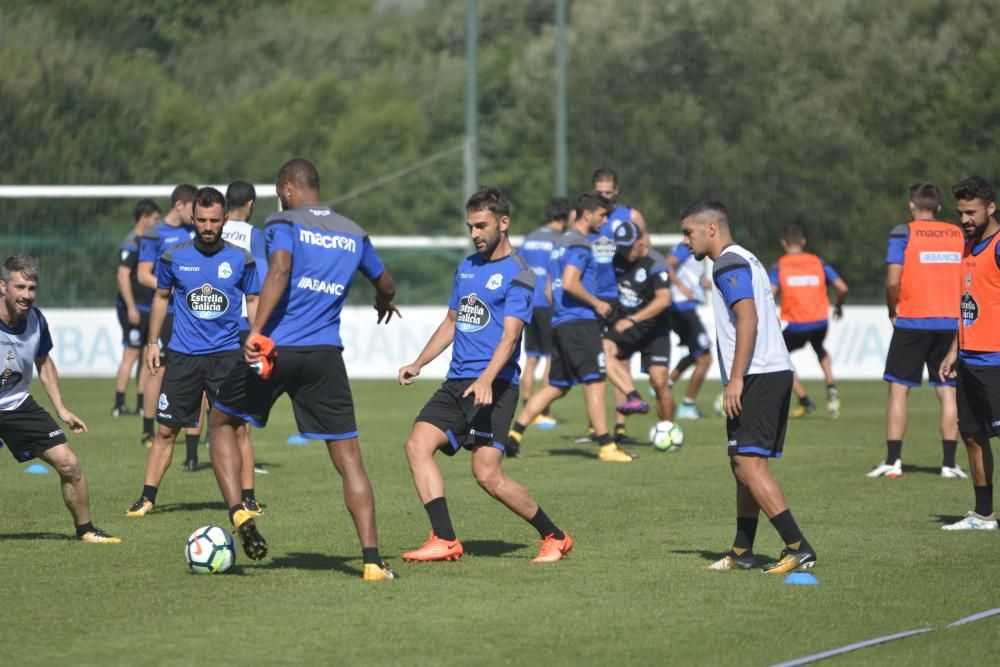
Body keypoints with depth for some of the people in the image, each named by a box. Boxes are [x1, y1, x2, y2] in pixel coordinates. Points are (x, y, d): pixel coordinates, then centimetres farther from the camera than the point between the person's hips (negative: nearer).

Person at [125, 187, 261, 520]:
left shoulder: (241, 259, -2)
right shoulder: (174, 256, 0)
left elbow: (254, 302, 9)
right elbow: (162, 297, 14)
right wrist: (152, 343, 11)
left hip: (228, 355, -1)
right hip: (183, 355, 1)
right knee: (166, 430, 2)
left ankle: (247, 499, 7)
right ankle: (147, 498, 10)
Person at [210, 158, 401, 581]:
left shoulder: (284, 224, 0)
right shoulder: (353, 234, 15)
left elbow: (280, 270, -20)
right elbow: (385, 285, 29)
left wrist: (256, 332, -25)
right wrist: (384, 304, 53)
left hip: (276, 349, -3)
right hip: (326, 355, 3)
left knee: (221, 422, 20)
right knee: (348, 458, 3)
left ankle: (239, 514, 3)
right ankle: (372, 560, -6)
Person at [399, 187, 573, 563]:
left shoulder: (517, 275, -6)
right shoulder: (467, 267, 18)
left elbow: (509, 336, -17)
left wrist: (486, 379, -31)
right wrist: (418, 364, 20)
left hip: (493, 386, -8)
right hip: (456, 383, 8)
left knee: (487, 473, -14)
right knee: (418, 444, -13)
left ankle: (554, 538, 4)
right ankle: (445, 540, -15)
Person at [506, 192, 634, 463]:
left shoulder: (563, 242, 21)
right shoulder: (579, 245, -10)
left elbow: (551, 290, 25)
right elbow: (570, 283, -22)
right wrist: (597, 304, -12)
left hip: (560, 323, 10)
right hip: (579, 322, -10)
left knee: (556, 386, 11)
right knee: (595, 382, -8)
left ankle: (515, 433, 5)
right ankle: (606, 447, -8)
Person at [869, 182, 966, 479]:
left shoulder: (903, 233, -5)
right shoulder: (959, 234, 7)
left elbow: (893, 281, -12)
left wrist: (893, 312, 2)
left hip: (912, 321, -3)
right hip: (950, 322, 3)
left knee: (898, 389, 4)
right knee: (948, 392, 6)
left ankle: (893, 461, 1)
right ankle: (949, 463, 4)